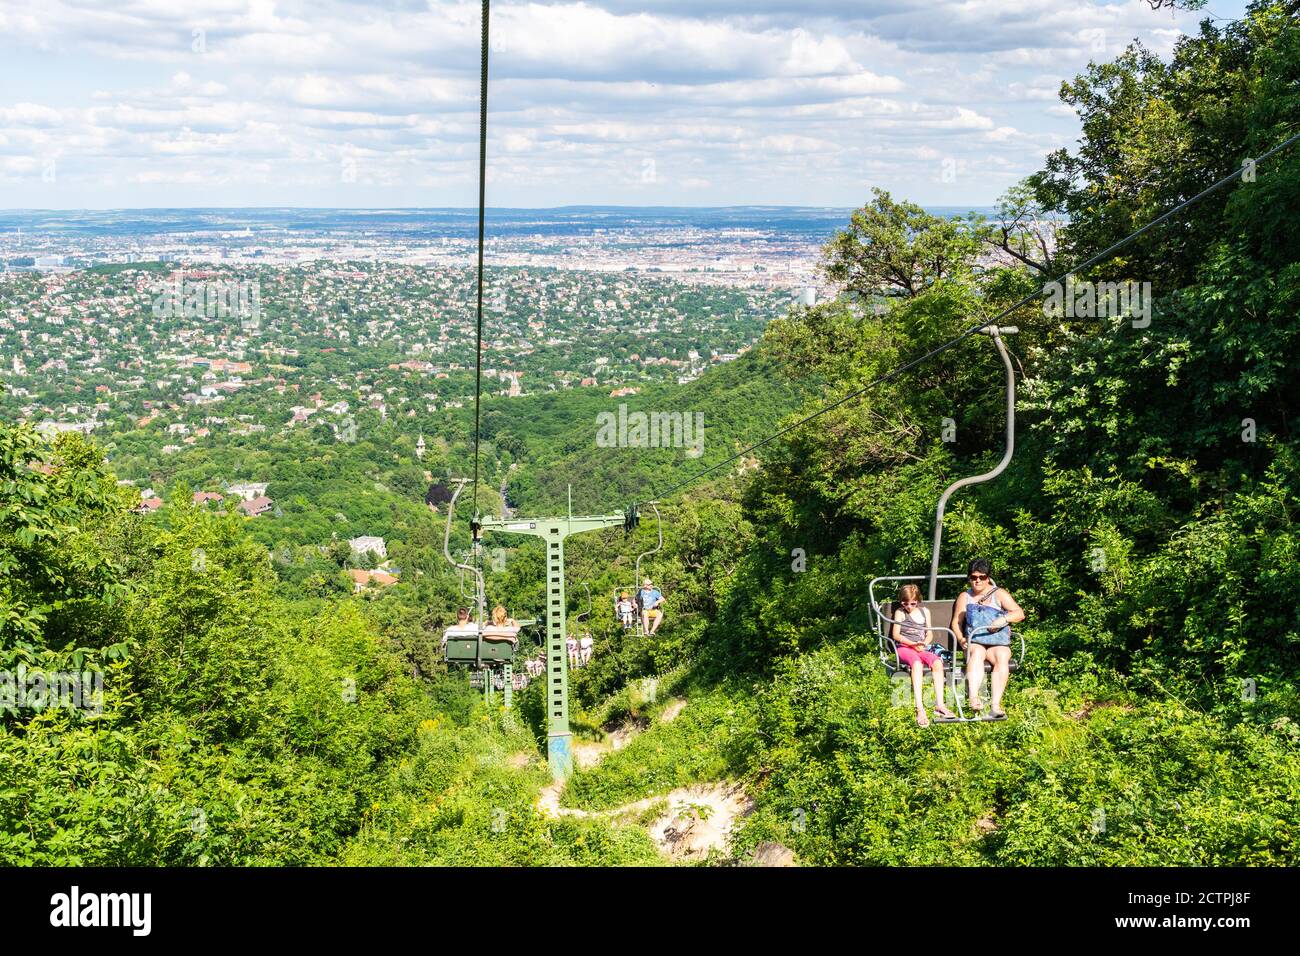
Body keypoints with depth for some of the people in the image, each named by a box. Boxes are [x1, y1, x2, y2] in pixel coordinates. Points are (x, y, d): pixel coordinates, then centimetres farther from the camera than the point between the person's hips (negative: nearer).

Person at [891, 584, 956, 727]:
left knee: (937, 662, -31)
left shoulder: (924, 611, 19)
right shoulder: (900, 612, 10)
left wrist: (923, 644, -5)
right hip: (904, 648, -4)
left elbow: (929, 634, 17)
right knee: (917, 664, -38)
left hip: (922, 648, 4)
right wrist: (913, 644, -12)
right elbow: (895, 634, 2)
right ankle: (920, 709, -49)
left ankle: (939, 705, -32)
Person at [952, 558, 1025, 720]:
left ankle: (995, 705, -48)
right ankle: (974, 698, -57)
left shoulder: (999, 594, 12)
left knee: (1002, 657, -35)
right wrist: (961, 639, -7)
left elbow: (1020, 614, 3)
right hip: (974, 642, 0)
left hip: (998, 643, 0)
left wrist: (1003, 619, -17)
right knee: (977, 653, -36)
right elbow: (956, 622, 14)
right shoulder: (965, 597, 17)